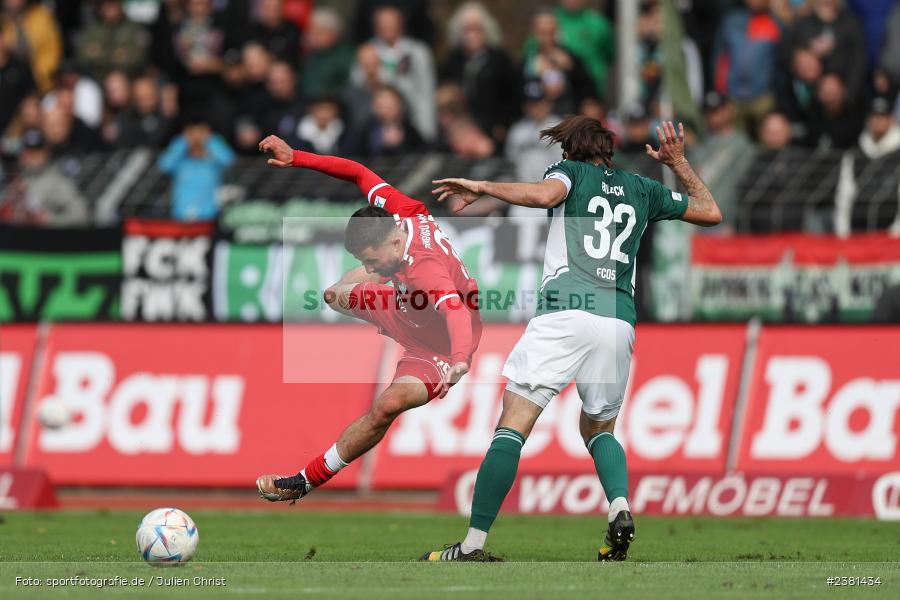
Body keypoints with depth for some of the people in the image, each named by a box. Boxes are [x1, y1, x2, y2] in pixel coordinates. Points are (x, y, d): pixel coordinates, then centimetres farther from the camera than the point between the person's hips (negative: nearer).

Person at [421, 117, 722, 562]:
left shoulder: (570, 171, 13)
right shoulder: (642, 189, 24)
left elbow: (544, 194, -11)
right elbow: (711, 212, 34)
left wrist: (483, 186, -1)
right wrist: (678, 163, 45)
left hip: (564, 312, -5)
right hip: (619, 321, 5)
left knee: (512, 428, -6)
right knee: (598, 429, 24)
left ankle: (474, 545, -14)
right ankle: (620, 509, -6)